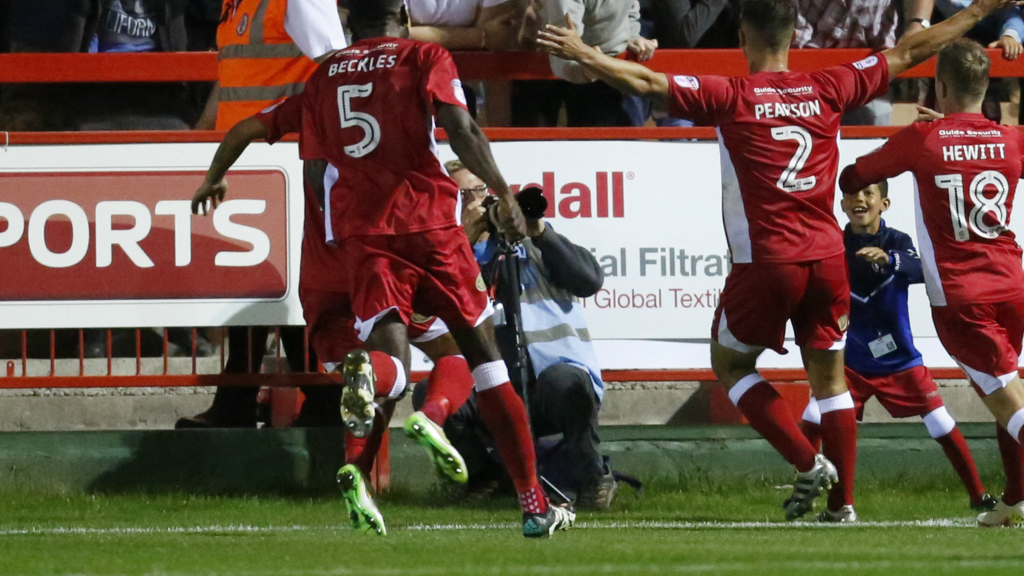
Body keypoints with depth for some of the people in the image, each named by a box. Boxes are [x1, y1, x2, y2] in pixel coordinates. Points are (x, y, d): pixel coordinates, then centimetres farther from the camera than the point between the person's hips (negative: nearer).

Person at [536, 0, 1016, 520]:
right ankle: (843, 501, 12)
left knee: (730, 364, 15)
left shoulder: (730, 98, -5)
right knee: (829, 379, 14)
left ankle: (808, 463, 2)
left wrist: (583, 54, -3)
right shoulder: (828, 90, 5)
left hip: (765, 262, -4)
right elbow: (905, 54, 16)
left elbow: (647, 84, -12)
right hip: (827, 257, 4)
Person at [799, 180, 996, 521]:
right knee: (813, 417, -17)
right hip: (851, 361, 1)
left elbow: (922, 271, -31)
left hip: (900, 361, -1)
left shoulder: (897, 242, -10)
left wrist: (889, 259, -50)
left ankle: (978, 495, 12)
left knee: (943, 427, -3)